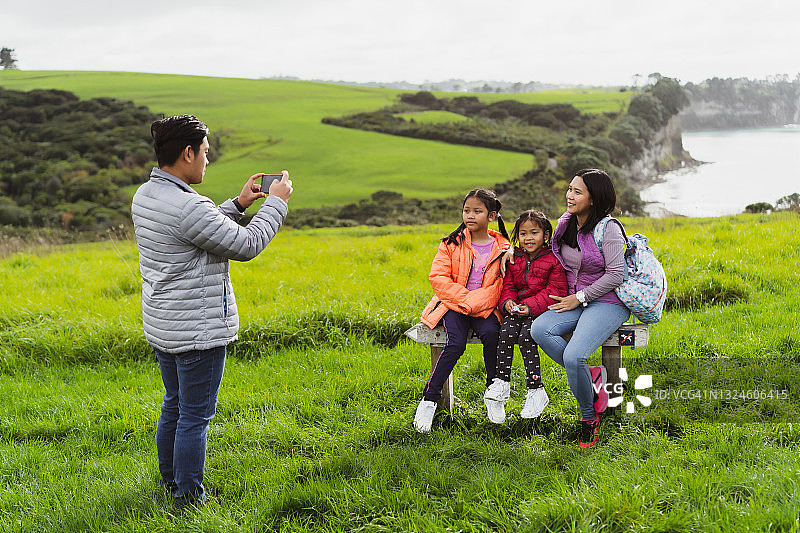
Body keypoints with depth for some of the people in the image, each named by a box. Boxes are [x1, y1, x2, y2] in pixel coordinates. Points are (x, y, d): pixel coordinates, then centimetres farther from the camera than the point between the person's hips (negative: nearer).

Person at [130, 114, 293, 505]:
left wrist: (238, 205, 16)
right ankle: (188, 496, 14)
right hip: (198, 332, -10)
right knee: (195, 415, 3)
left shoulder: (145, 195, 5)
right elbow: (246, 246, -17)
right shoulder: (187, 207, -26)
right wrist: (276, 202, -5)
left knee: (175, 404, 23)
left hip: (162, 326, 10)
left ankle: (170, 480, 36)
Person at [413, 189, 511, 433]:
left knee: (491, 334, -32)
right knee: (456, 343, -28)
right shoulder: (452, 243, 3)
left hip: (483, 308, 1)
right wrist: (463, 297, -16)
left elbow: (501, 286, -7)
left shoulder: (502, 248, 2)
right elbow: (438, 277, -3)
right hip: (452, 304, 0)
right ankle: (428, 401, -19)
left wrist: (473, 303, -20)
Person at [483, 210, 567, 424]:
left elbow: (555, 291, -8)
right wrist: (507, 301, -9)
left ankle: (536, 390, -23)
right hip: (517, 309, 4)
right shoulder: (514, 259, 12)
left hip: (542, 310, -4)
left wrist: (531, 306, -19)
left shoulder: (553, 260, -3)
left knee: (526, 335, -29)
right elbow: (508, 285, 15)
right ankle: (501, 382, -18)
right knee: (506, 332, -25)